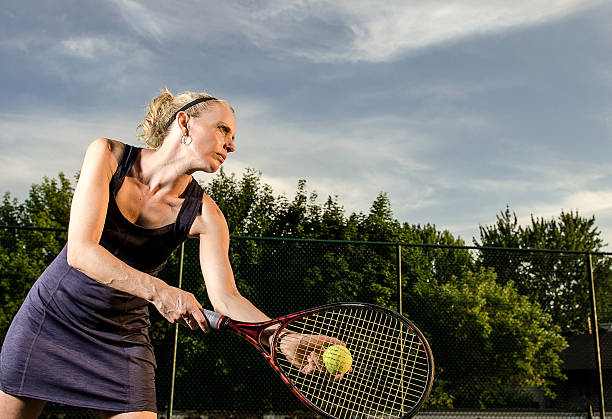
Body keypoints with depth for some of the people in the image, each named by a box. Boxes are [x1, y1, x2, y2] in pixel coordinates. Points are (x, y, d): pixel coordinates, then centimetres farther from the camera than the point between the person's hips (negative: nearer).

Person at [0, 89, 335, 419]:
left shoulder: (204, 215, -13)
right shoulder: (108, 155, -15)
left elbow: (226, 298, -17)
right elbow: (80, 251, -26)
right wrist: (158, 291, -39)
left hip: (122, 336, 0)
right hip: (47, 316, 0)